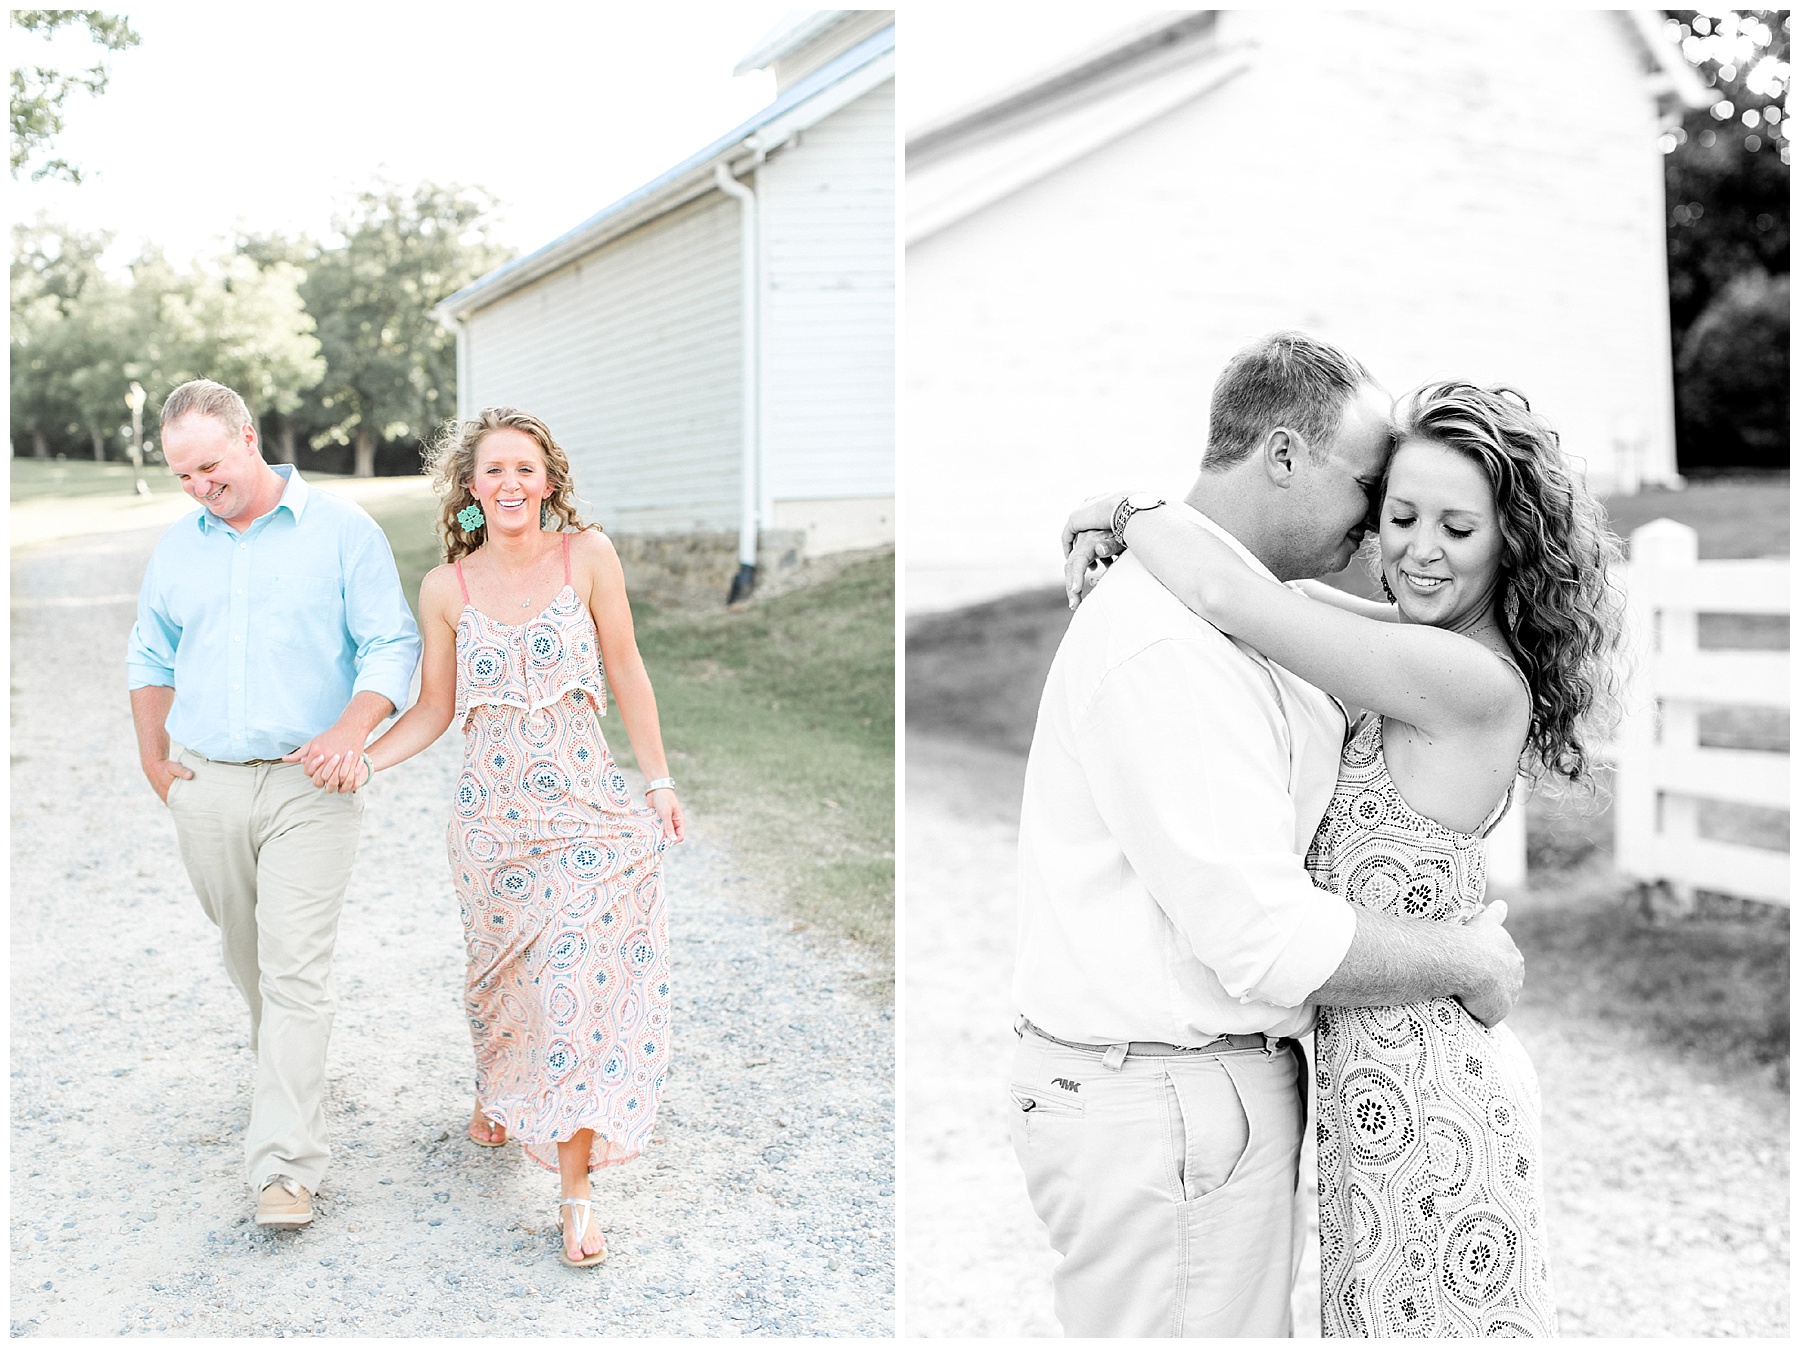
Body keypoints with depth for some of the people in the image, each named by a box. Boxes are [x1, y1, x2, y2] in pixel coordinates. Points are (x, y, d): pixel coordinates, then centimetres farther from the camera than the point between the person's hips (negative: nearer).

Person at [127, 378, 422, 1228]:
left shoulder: (342, 531, -3)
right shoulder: (178, 546, 10)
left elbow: (392, 646, -6)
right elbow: (150, 658, 21)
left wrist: (354, 726, -22)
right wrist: (153, 760, 14)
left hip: (308, 787, -4)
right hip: (205, 785, 5)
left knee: (294, 970, -9)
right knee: (247, 959, 15)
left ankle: (285, 1167, -6)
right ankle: (288, 1069, 41)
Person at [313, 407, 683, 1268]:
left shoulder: (588, 554, -4)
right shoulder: (447, 589, 1)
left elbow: (626, 673, 2)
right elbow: (435, 709, 7)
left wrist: (659, 781, 5)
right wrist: (363, 760, -8)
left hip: (586, 809, -2)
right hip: (493, 815, 2)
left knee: (583, 984, -6)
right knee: (501, 972, 16)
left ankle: (576, 1189, 4)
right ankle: (495, 1091, 49)